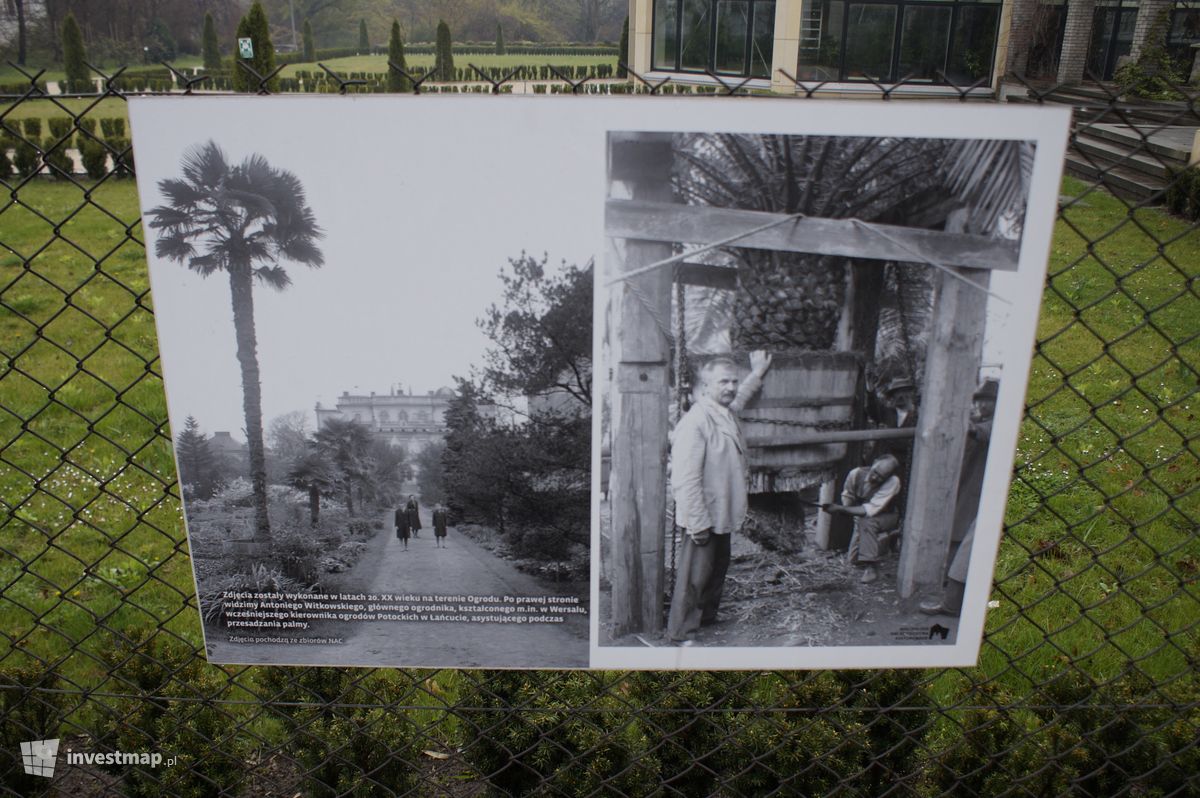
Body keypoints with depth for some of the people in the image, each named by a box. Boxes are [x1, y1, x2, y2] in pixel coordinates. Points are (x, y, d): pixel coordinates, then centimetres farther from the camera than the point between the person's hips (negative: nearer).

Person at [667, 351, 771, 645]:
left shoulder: (726, 411, 5)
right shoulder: (695, 422, -25)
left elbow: (740, 397, 34)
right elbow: (686, 479, -28)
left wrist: (757, 372, 39)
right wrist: (697, 523, -27)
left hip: (722, 513, 10)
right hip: (703, 517, -10)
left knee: (718, 567, 23)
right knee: (695, 575, 2)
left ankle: (707, 617, 42)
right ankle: (681, 633, 16)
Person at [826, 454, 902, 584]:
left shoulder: (892, 482, -31)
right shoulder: (857, 474, -20)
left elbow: (870, 510, -34)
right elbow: (847, 496, 1)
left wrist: (841, 509, -36)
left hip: (887, 518, -4)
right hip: (862, 519, 4)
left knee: (867, 521, -37)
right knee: (855, 560, -4)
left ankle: (872, 567, -25)